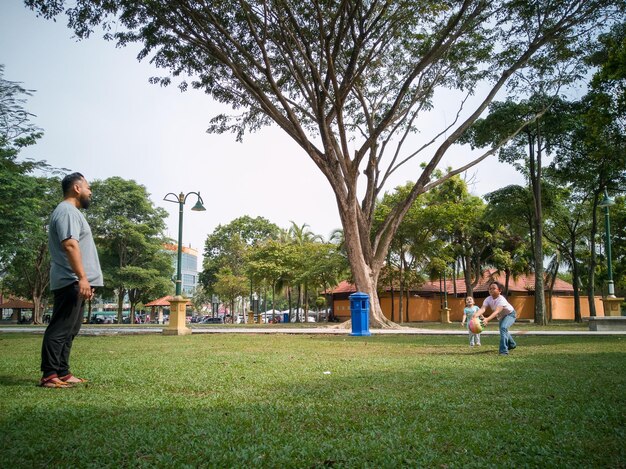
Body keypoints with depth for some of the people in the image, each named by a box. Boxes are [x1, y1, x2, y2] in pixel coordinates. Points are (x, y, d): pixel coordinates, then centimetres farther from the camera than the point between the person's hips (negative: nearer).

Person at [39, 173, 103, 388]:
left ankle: (62, 373, 16)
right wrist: (82, 277, -27)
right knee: (60, 329, -10)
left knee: (68, 330, 11)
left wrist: (83, 279, 24)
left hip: (74, 283, 11)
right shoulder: (67, 211, -10)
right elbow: (70, 245, -23)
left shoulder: (71, 212, 23)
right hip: (71, 282, -11)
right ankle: (49, 376, -8)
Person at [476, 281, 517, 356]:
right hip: (501, 317, 8)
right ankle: (512, 344, 56)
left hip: (510, 314, -8)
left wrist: (487, 319, -67)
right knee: (503, 330, 25)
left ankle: (503, 351, -30)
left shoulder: (501, 300, -38)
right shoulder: (488, 299, -21)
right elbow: (482, 308, -37)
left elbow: (497, 311, -51)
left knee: (503, 328, -32)